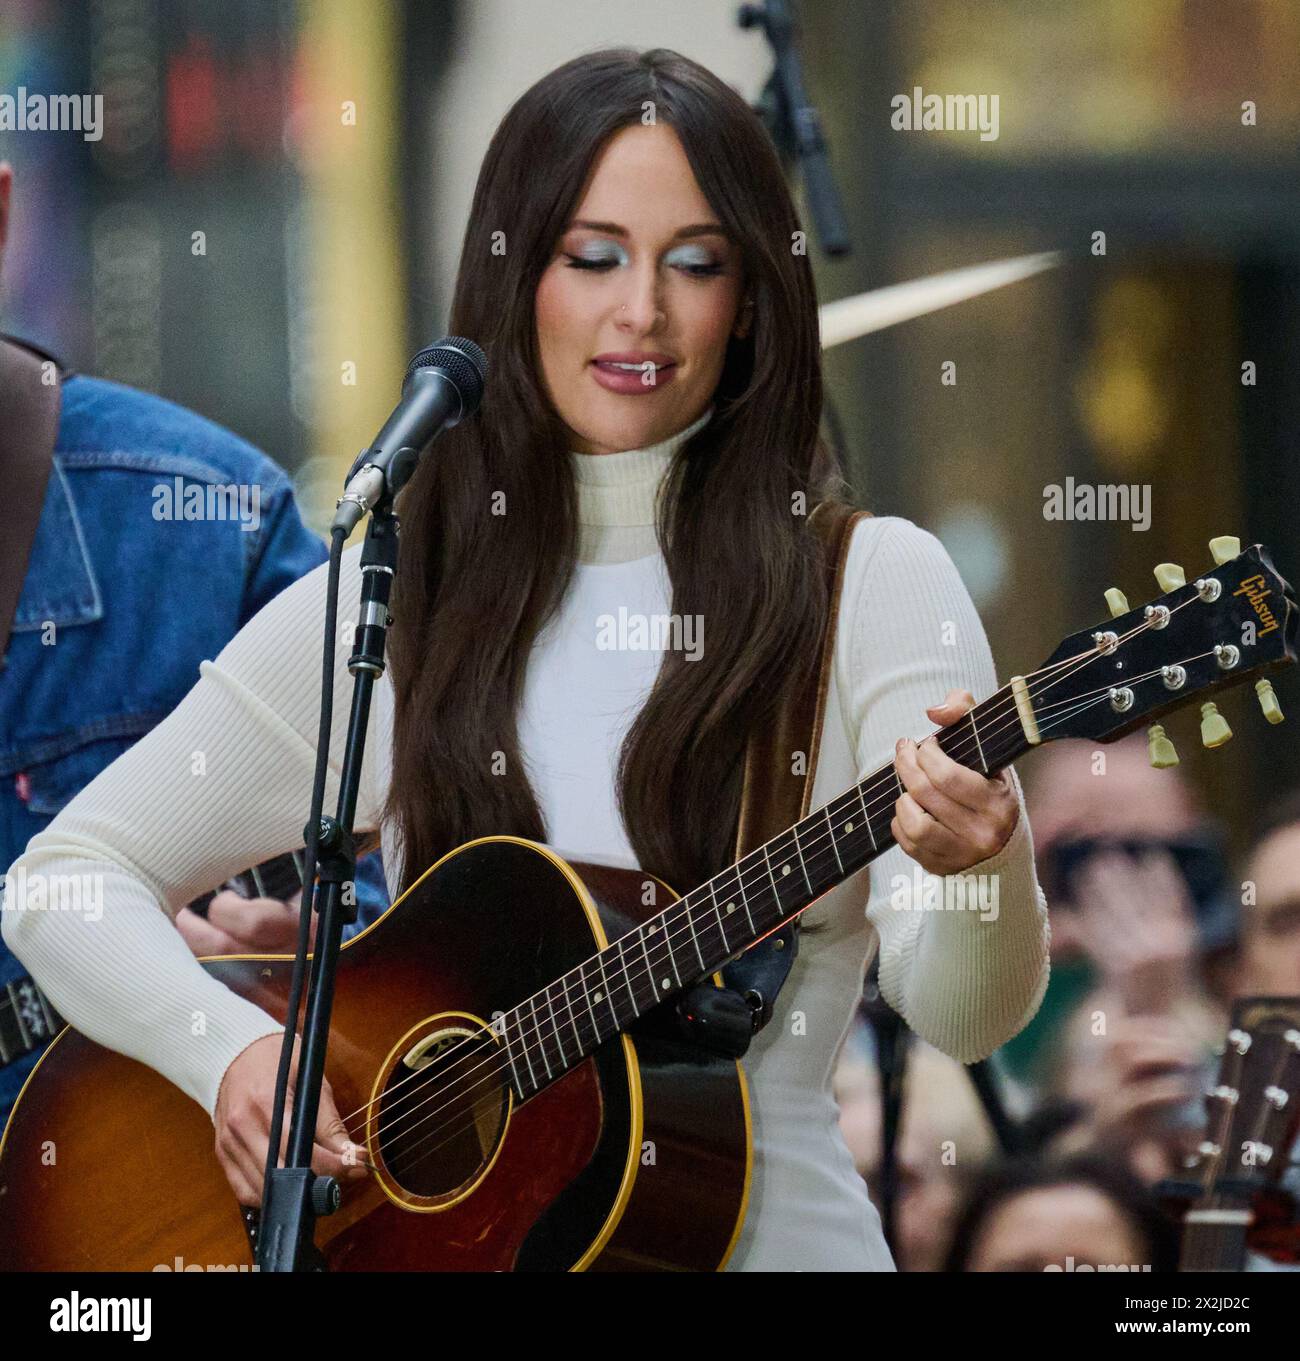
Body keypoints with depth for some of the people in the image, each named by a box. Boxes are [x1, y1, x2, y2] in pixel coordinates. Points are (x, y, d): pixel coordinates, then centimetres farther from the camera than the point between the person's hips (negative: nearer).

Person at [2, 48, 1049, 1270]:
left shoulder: (874, 584, 3)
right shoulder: (388, 602, 11)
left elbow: (963, 1018, -6)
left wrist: (979, 863, -28)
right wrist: (230, 1049, -5)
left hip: (768, 1233, -2)